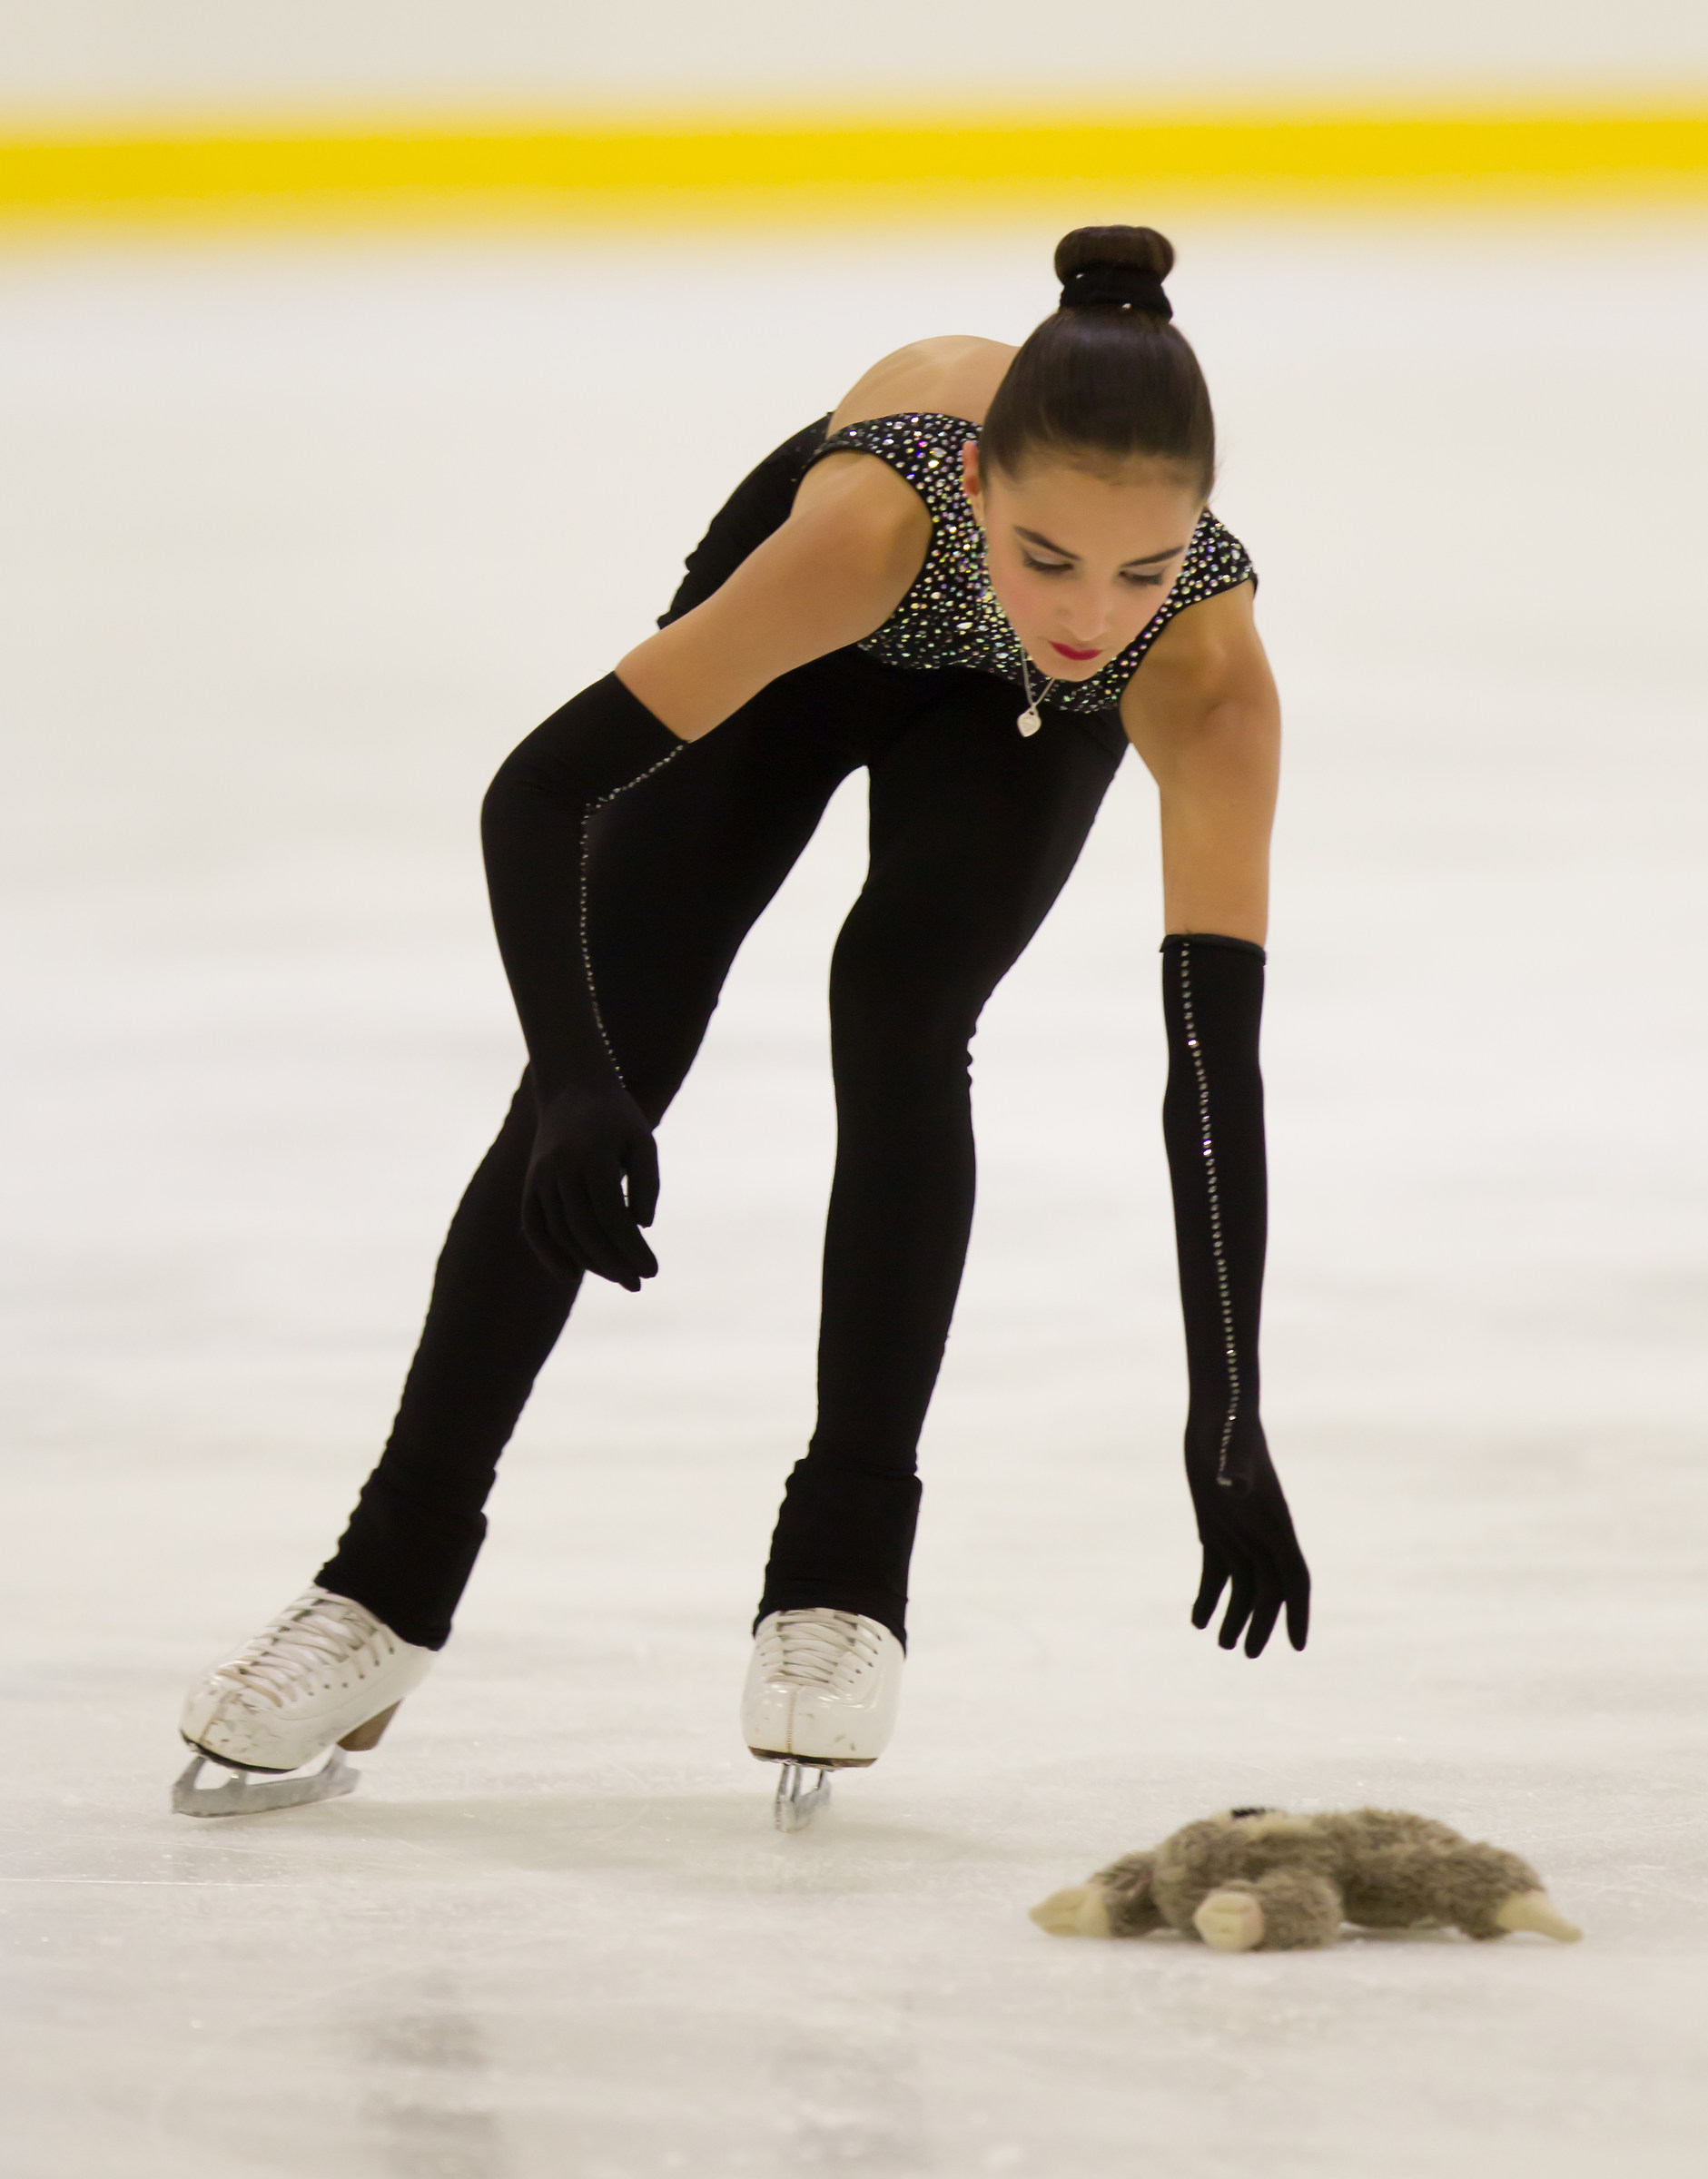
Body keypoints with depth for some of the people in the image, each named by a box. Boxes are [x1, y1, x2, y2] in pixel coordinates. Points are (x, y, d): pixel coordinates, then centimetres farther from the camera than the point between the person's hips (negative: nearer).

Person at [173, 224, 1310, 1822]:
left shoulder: (1203, 657, -41)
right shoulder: (878, 513, -46)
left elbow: (1214, 1052, -40)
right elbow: (544, 789, -42)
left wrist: (1226, 1424, -43)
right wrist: (574, 1081, -56)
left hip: (1020, 719, 0)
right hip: (822, 640, 0)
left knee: (899, 1017, -23)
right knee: (605, 1072, -6)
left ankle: (844, 1580, -9)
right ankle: (389, 1588, 6)